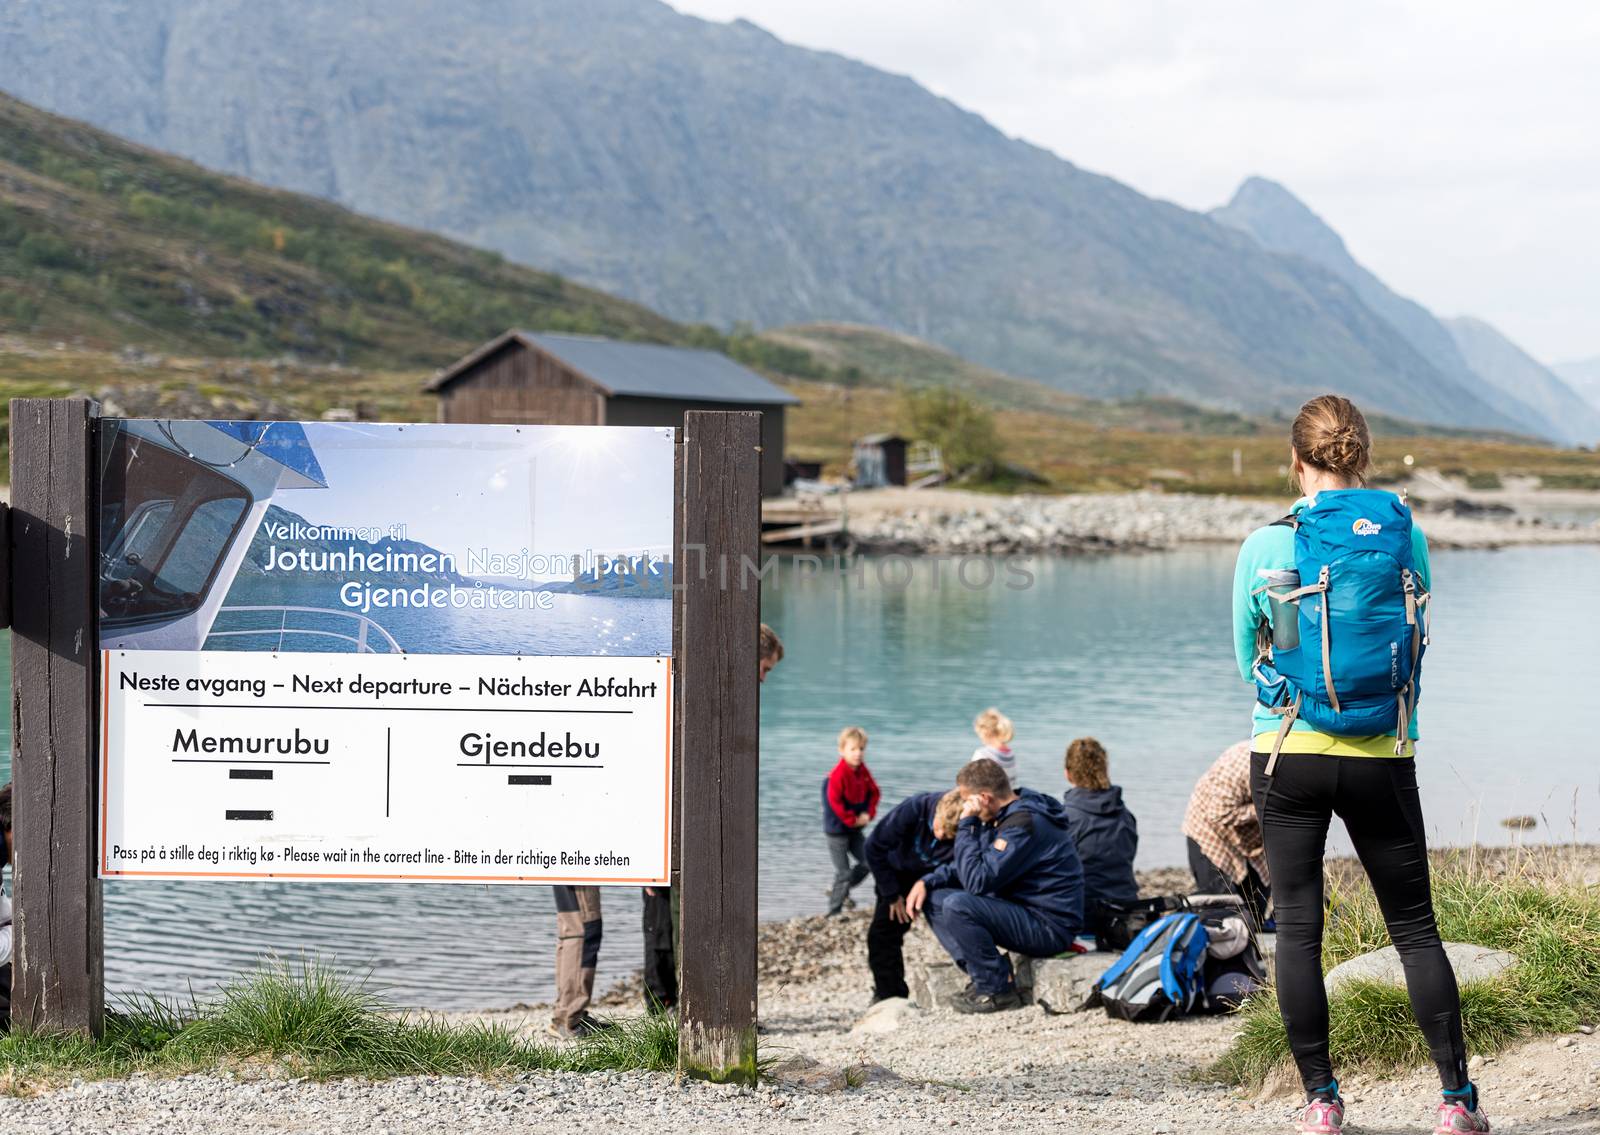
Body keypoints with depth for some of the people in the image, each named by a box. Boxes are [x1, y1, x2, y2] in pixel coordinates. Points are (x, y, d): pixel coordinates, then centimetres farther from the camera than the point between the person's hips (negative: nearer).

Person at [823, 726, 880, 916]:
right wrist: (852, 820, -19)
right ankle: (833, 911, 7)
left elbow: (874, 792, 10)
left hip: (855, 828, 7)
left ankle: (839, 891, 27)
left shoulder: (863, 771, 1)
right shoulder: (838, 774, -22)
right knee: (843, 872, -5)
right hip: (837, 830, -7)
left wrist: (868, 814, -5)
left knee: (868, 862, 9)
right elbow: (834, 801, -24)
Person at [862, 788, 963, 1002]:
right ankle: (890, 996, 6)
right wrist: (892, 894, -16)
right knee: (882, 935, -6)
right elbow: (874, 847, -22)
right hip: (900, 876, 0)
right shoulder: (915, 808, -36)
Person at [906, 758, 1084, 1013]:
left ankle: (998, 990, -15)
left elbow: (977, 880, -27)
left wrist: (966, 825, -19)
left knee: (957, 905, -27)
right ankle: (984, 975, -2)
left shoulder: (1024, 824, -22)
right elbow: (968, 865, 18)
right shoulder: (1003, 817, 9)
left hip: (1050, 928, -10)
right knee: (933, 899, 6)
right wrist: (927, 881, 2)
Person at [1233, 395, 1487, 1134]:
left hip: (1288, 757, -1)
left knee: (1297, 928, 7)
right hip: (1384, 760, 1)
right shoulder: (1406, 539, -1)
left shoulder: (1266, 547, -6)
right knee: (1415, 927, 10)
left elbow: (1248, 660, 6)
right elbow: (1415, 646, 11)